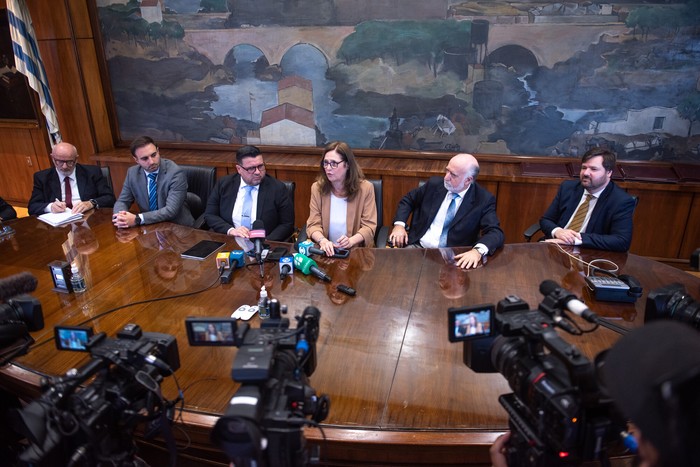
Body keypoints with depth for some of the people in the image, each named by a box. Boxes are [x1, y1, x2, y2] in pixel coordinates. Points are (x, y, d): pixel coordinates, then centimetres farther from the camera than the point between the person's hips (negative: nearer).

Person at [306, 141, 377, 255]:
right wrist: (322, 240, -21)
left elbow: (369, 226, -4)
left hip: (357, 250, -1)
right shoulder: (317, 188, 2)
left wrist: (351, 241, -22)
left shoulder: (365, 188, -4)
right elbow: (313, 224, 0)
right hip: (327, 251, 2)